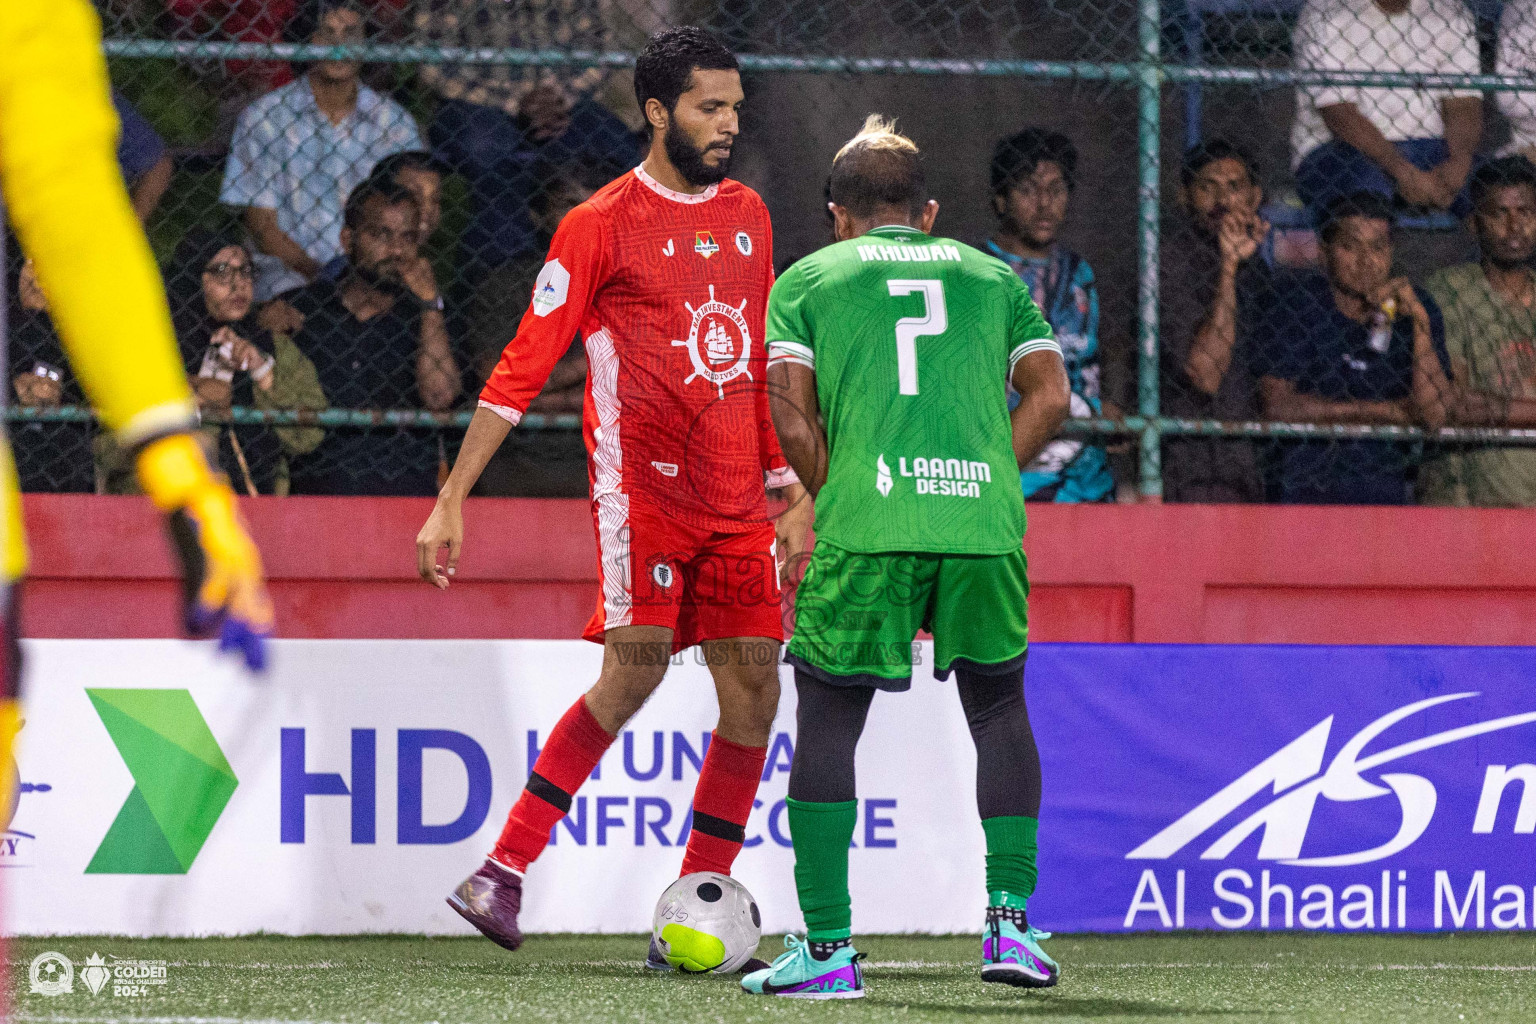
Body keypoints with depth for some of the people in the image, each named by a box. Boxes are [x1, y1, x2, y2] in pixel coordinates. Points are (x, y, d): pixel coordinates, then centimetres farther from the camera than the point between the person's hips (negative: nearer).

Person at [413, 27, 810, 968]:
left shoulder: (747, 215, 15)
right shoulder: (602, 226, -4)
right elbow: (524, 367, -5)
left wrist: (788, 491, 22)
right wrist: (452, 500, -9)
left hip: (738, 503, 6)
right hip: (643, 490, -6)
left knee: (754, 694, -1)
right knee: (635, 672, -18)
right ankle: (502, 876, -13)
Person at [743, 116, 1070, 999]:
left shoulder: (807, 279, 16)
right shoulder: (992, 275, 22)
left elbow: (792, 414, 4)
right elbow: (1050, 396, 10)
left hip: (865, 525, -2)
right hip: (986, 521, 2)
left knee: (827, 720, 7)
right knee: (1000, 709, 19)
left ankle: (828, 948, 3)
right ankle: (1011, 924, 11)